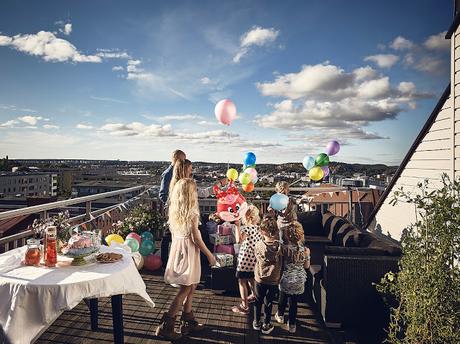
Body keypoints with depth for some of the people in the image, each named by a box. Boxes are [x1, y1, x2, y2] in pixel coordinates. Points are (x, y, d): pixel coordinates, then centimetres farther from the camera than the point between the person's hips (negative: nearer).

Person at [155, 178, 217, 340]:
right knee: (185, 289, 4)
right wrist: (209, 255, -6)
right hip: (188, 250, -8)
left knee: (191, 286, 19)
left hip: (177, 247, 8)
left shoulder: (173, 210, 2)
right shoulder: (192, 213, -18)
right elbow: (196, 239, -16)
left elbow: (174, 232, 8)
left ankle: (188, 321, 29)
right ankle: (166, 326, 9)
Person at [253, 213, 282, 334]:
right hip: (274, 280, 0)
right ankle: (266, 325, 26)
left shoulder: (258, 245, -16)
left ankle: (256, 323, 32)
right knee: (268, 302, 15)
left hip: (260, 279, 0)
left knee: (258, 301, 18)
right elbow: (281, 263, -4)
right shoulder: (279, 246, -17)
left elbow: (257, 260, -2)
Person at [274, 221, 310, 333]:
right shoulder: (305, 250, -17)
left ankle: (280, 315, 48)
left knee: (283, 298, 24)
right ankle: (292, 325, 29)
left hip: (286, 280, -1)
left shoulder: (284, 249, -23)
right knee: (293, 302, 16)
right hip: (299, 281, 1)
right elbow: (307, 266, -2)